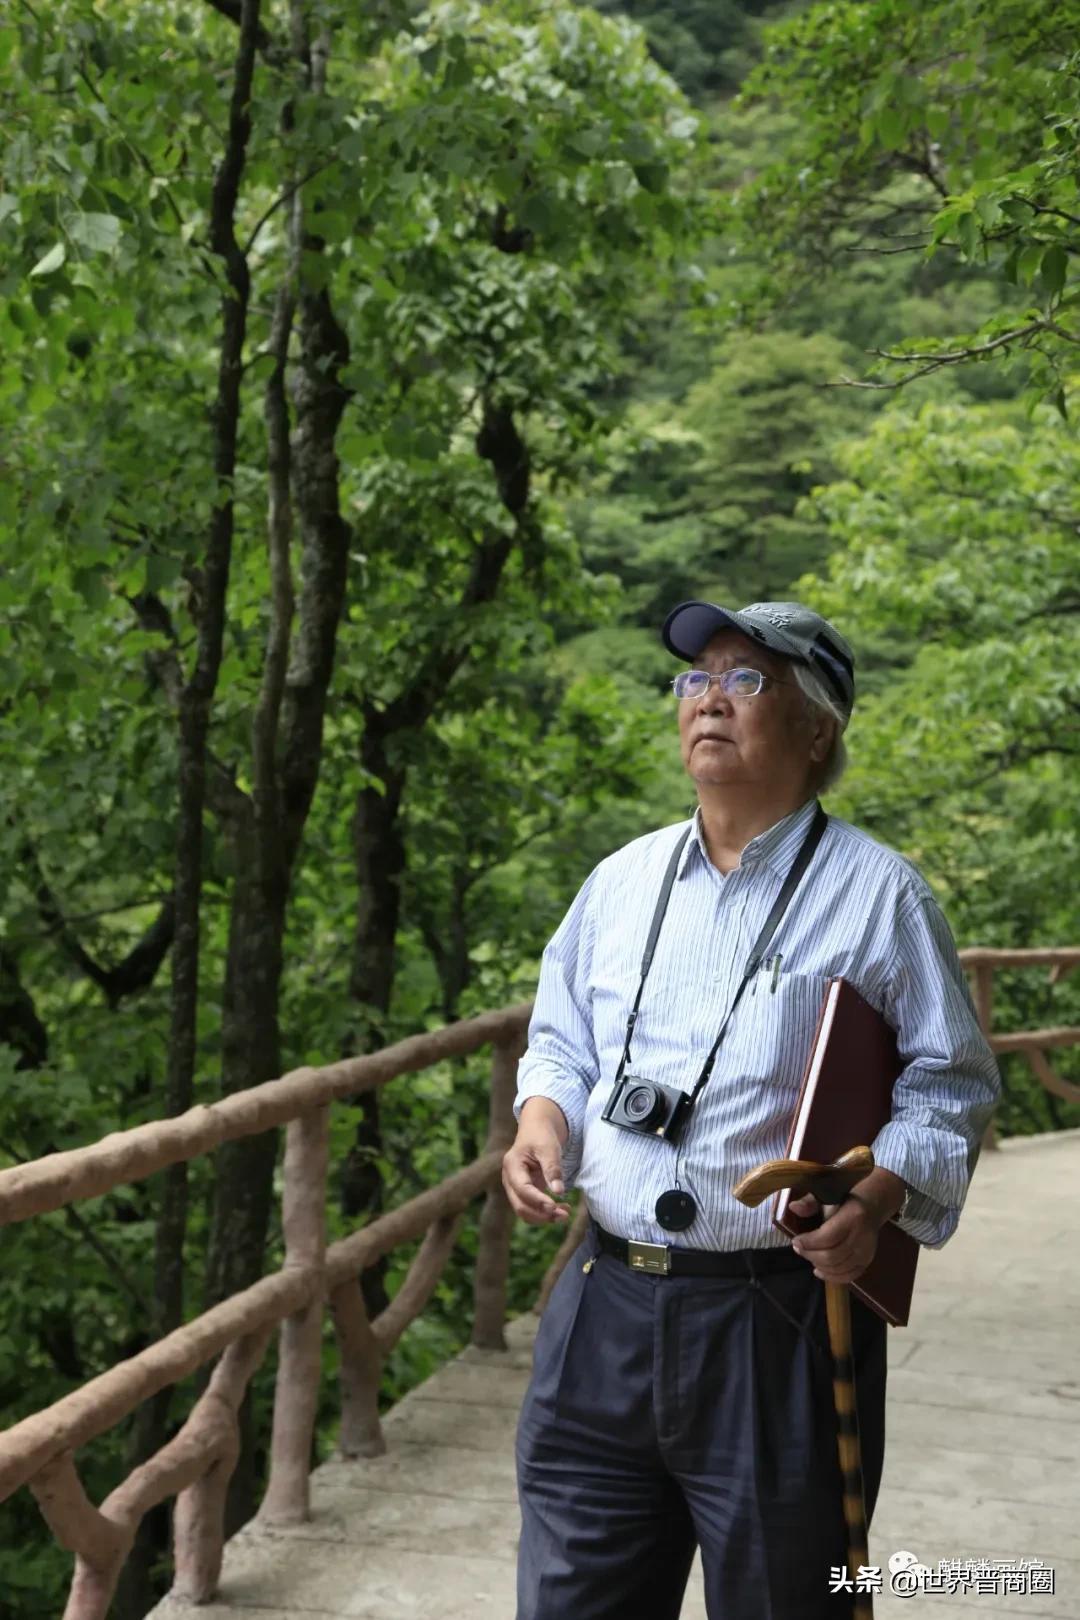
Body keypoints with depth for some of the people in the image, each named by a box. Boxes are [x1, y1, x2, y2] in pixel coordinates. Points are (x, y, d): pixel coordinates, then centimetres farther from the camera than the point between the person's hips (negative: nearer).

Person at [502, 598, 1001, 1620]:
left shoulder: (876, 892, -5)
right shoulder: (622, 880, 10)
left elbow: (949, 1084, -3)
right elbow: (562, 1042, 19)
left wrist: (877, 1200, -19)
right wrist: (540, 1121, -2)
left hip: (783, 1320, -4)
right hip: (604, 1306, 5)